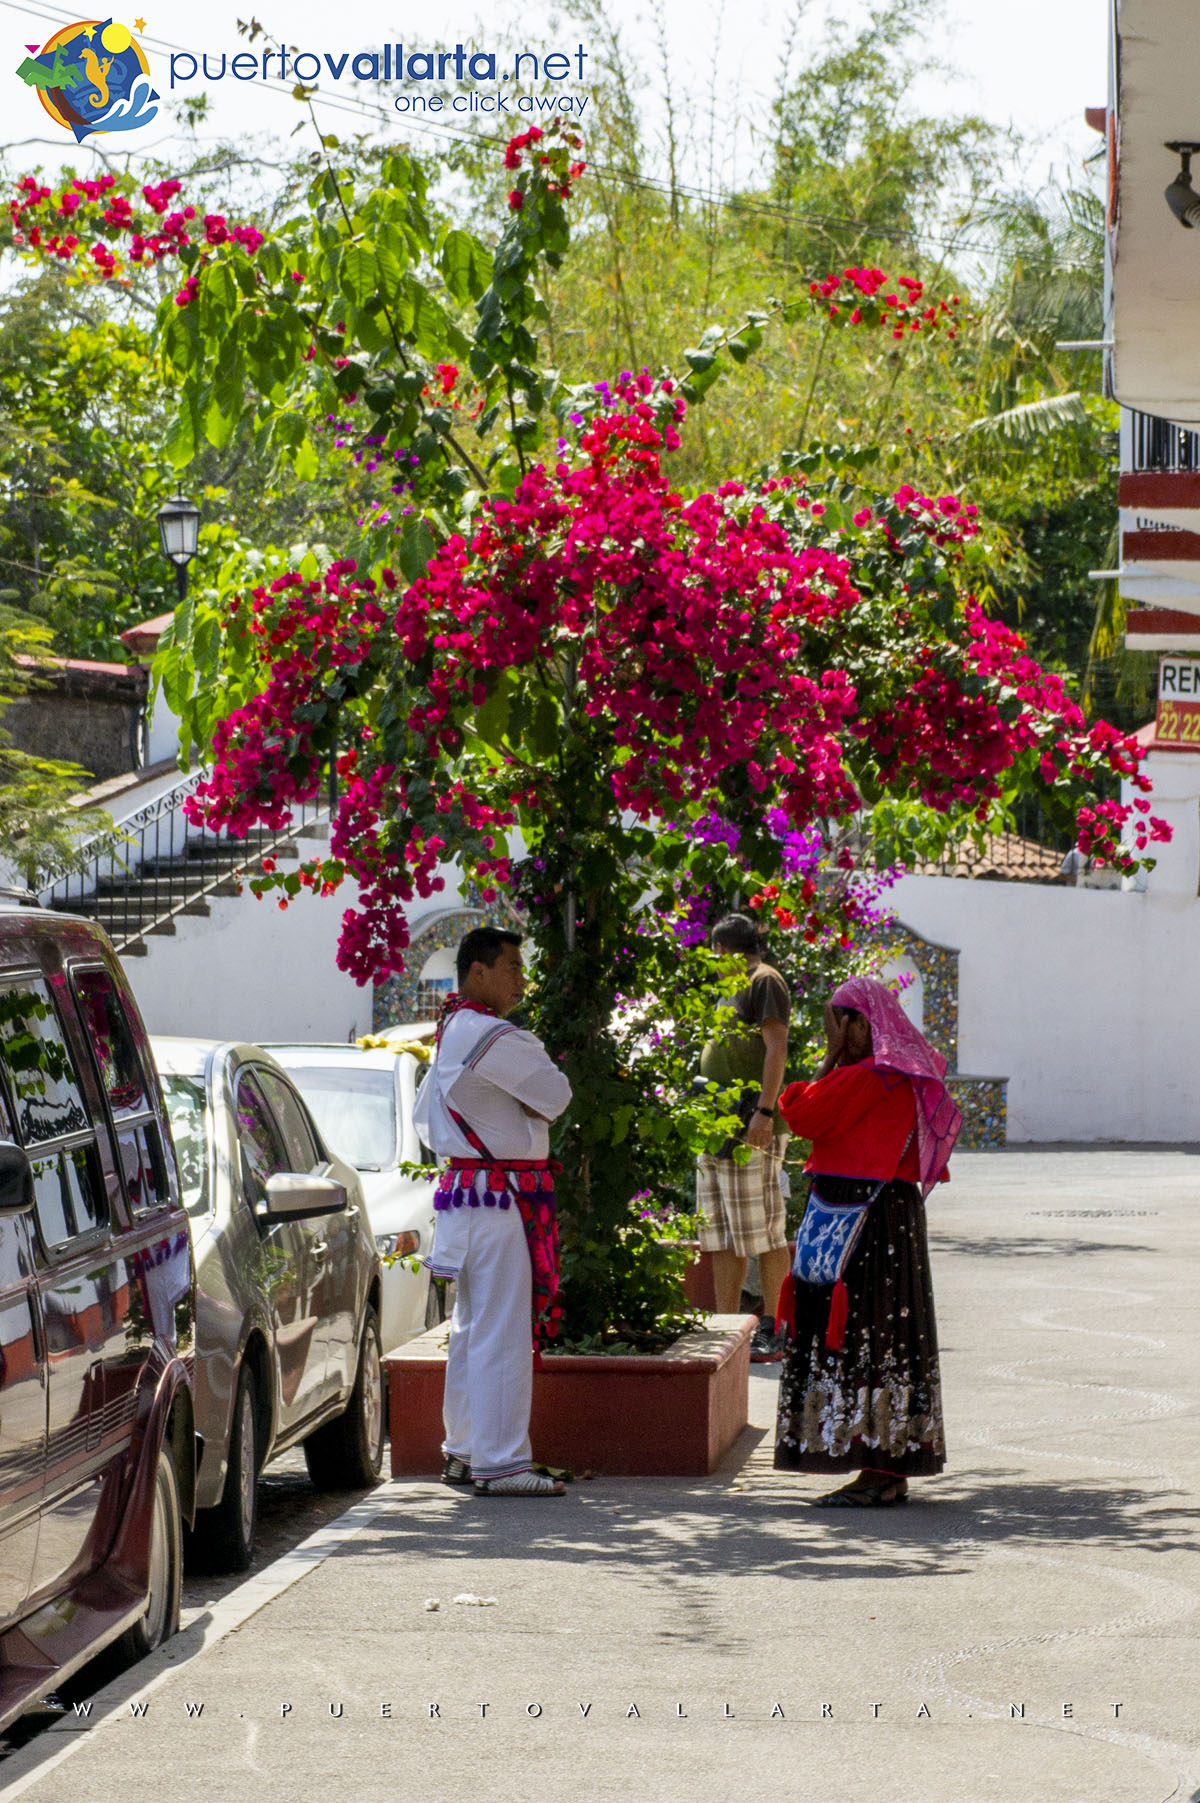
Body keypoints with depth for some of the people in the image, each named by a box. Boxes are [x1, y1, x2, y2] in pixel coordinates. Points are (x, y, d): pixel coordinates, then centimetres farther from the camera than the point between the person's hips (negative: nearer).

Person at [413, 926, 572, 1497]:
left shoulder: (452, 1036, 16)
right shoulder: (491, 1037, -17)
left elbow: (425, 1117, 24)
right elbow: (556, 1093, -11)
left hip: (464, 1188, 11)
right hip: (495, 1198, -11)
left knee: (473, 1327, 16)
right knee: (502, 1332, -10)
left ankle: (463, 1451, 22)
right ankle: (499, 1462, -10)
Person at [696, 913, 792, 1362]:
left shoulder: (764, 981, -5)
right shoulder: (734, 988, 23)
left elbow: (776, 1047, -13)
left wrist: (764, 1112, -21)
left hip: (750, 1128, -10)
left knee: (762, 1232, -8)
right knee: (720, 1238, 7)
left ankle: (772, 1330, -5)